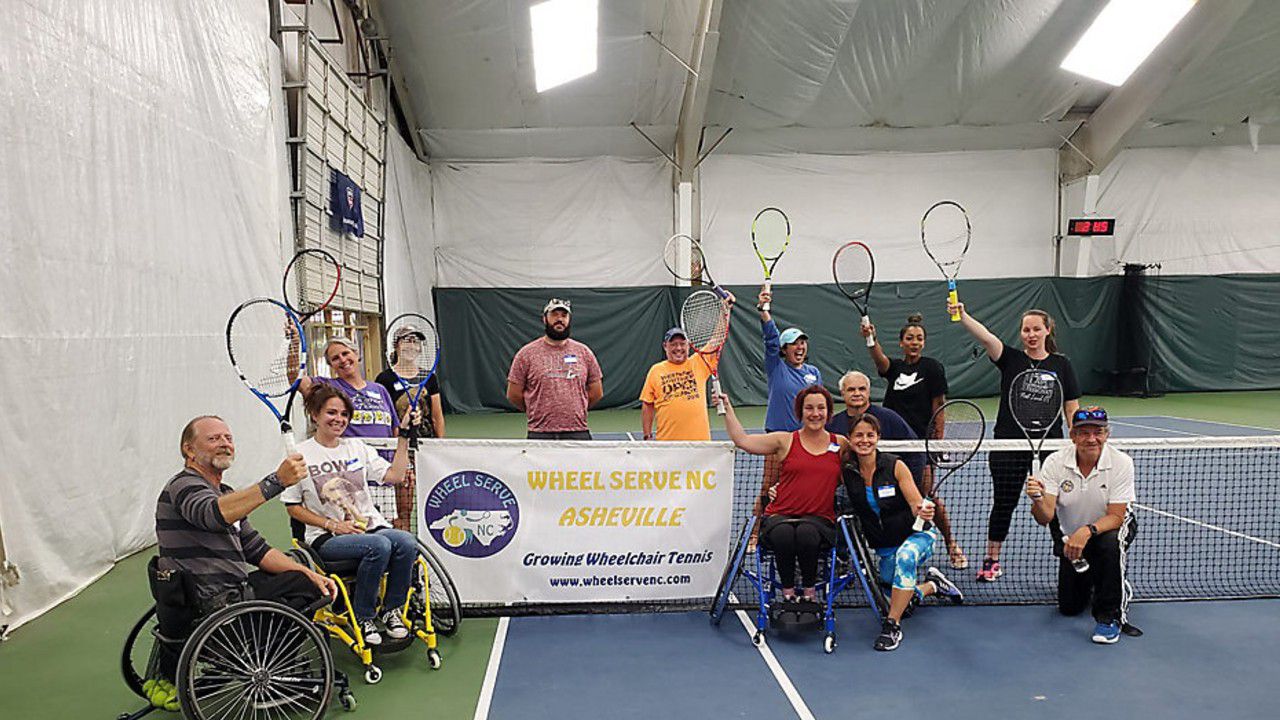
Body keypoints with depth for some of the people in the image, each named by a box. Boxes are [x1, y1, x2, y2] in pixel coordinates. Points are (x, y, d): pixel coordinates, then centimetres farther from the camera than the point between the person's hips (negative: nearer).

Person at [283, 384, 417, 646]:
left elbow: (394, 475, 6)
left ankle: (392, 610, -7)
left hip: (372, 526, 4)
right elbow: (293, 507, 1)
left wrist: (403, 437, 2)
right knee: (379, 546, -34)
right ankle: (362, 618, -14)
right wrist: (333, 525, -10)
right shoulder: (301, 454, 2)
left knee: (407, 543, -28)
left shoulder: (357, 447, 15)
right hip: (327, 538, -4)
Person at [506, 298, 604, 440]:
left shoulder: (584, 352, 9)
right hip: (539, 434, -2)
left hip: (578, 433, 2)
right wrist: (538, 411, 10)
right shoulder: (526, 353, 3)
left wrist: (574, 409, 10)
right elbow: (513, 394, 5)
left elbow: (596, 393, 14)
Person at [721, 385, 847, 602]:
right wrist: (727, 408, 0)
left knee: (807, 533, -34)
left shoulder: (841, 444, 13)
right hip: (779, 516, 0)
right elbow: (742, 440, 3)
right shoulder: (785, 441, 8)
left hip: (820, 519, 0)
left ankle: (809, 591, -11)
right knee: (783, 533, -34)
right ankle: (788, 591, -12)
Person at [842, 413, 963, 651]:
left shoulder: (895, 466, -17)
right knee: (898, 602, 1)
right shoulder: (846, 471, -10)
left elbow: (918, 505, -19)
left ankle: (893, 626, -28)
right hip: (885, 547, 4)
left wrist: (924, 512, -41)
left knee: (905, 556, -37)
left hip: (917, 535, -4)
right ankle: (932, 584, 33)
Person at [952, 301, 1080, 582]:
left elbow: (1072, 408, 6)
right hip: (1008, 446, 0)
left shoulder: (1061, 364, 5)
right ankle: (992, 560, 19)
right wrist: (962, 316, -34)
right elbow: (986, 336, -17)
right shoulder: (1011, 359, 2)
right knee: (1003, 504, 6)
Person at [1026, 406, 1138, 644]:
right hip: (1069, 537, 2)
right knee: (1069, 607, 2)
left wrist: (1087, 531, -43)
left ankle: (1110, 615, -17)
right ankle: (1089, 580, 39)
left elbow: (1115, 516, -24)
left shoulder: (1121, 463, -23)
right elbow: (1045, 518, -25)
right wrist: (1037, 500, -47)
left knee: (1110, 543, -39)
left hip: (1111, 527, -2)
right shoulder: (1055, 462, -21)